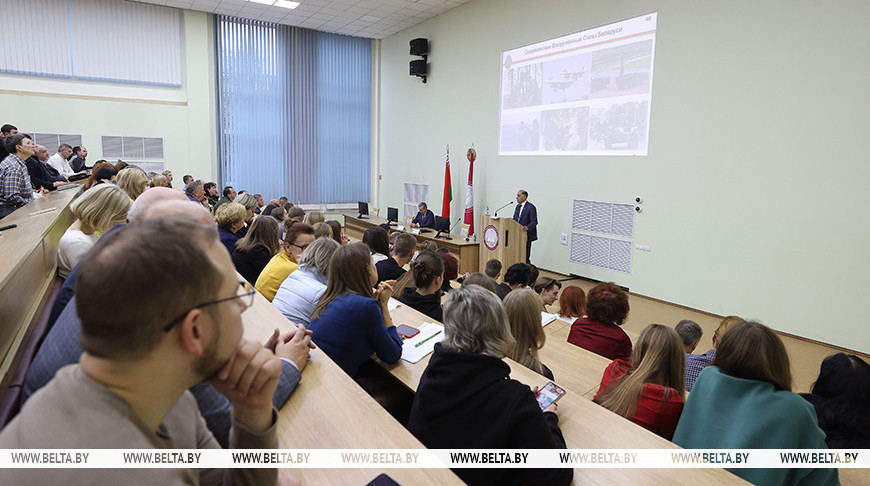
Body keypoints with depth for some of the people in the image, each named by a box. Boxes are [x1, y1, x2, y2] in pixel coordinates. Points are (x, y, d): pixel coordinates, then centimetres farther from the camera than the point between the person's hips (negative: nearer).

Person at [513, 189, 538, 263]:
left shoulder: (531, 207, -10)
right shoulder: (518, 206, 14)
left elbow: (534, 221, -15)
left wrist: (527, 227, -32)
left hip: (526, 235, -7)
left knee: (525, 256, -5)